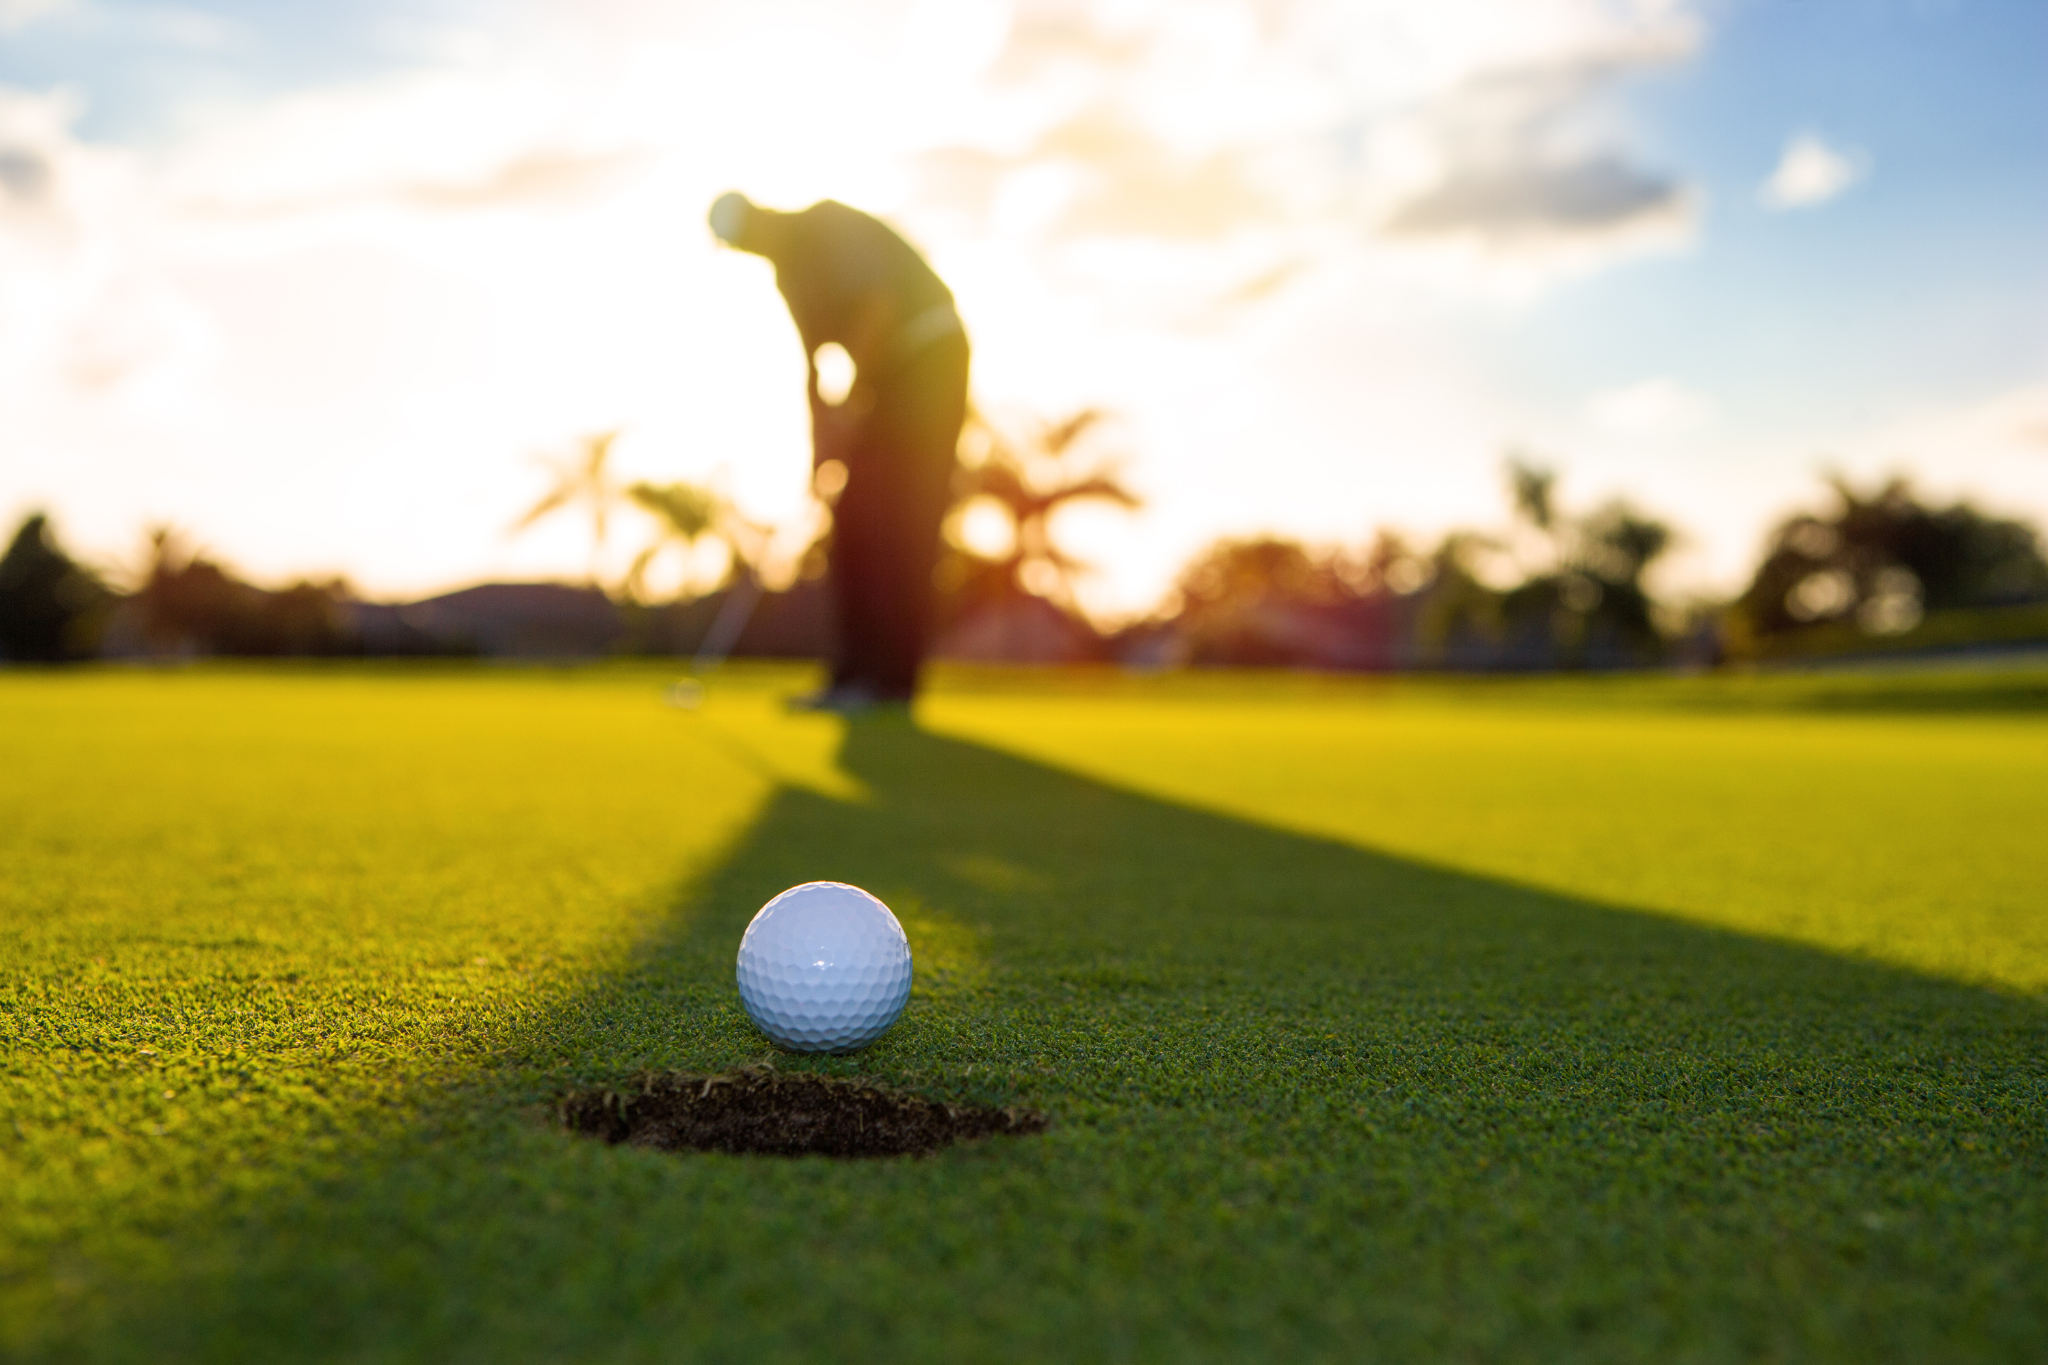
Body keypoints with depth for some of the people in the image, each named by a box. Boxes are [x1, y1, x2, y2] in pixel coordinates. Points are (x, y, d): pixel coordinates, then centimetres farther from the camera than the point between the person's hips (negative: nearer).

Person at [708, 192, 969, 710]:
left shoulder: (831, 224, -13)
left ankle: (893, 680, -11)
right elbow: (813, 362, 16)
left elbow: (877, 298, -26)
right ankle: (856, 672, 6)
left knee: (901, 521, -12)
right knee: (855, 518, 4)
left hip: (932, 355, -9)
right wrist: (820, 442, 9)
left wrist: (853, 398, -26)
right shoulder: (789, 270, 13)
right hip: (893, 372, 9)